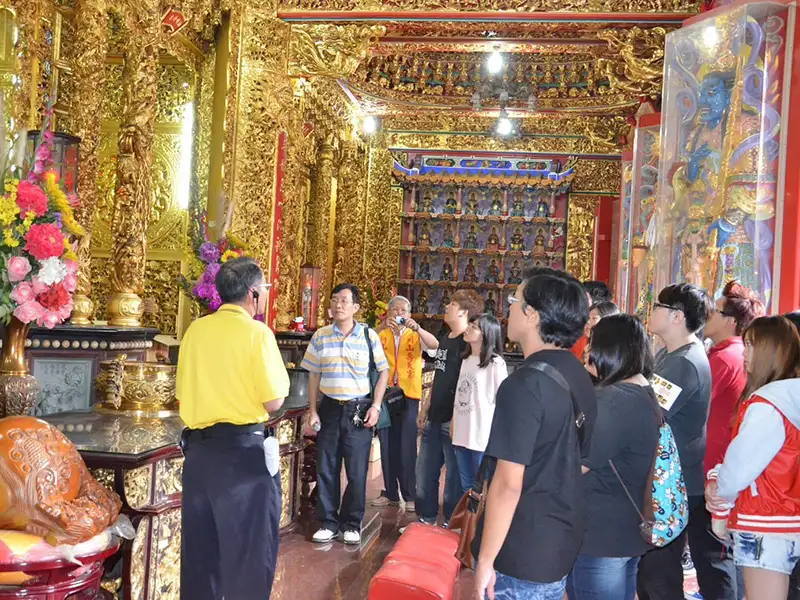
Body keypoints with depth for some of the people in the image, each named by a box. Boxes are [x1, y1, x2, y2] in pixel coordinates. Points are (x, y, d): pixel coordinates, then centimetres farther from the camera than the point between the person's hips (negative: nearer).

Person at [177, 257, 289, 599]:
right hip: (243, 449, -6)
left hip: (198, 447, 6)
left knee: (199, 545, 16)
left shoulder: (195, 330, 5)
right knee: (249, 547, 6)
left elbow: (182, 393, 12)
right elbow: (273, 402, -14)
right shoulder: (256, 332, -12)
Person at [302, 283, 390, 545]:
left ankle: (352, 524, 17)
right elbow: (313, 375, 7)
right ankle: (328, 522, 19)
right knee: (326, 468, 6)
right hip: (329, 408, 2)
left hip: (359, 409, -1)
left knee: (357, 470, 4)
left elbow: (383, 371, 3)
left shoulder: (369, 336, -2)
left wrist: (376, 406, -4)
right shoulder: (320, 336, 2)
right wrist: (312, 411, 2)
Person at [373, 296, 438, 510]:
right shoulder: (382, 335, 10)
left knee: (407, 447, -2)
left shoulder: (416, 336, 6)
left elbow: (434, 344, -12)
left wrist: (416, 327, -27)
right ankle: (390, 493, 16)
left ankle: (410, 495, 3)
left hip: (408, 396, -2)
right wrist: (383, 328, -24)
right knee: (387, 446, 7)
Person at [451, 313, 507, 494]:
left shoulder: (495, 363, -10)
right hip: (462, 434, 7)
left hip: (483, 436, -7)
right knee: (466, 487, 15)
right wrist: (454, 425, 13)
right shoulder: (466, 359, 12)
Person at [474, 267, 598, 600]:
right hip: (562, 544, 8)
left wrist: (486, 560, -15)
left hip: (519, 555, -8)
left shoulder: (524, 385, -22)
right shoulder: (579, 376, 4)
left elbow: (509, 483, -23)